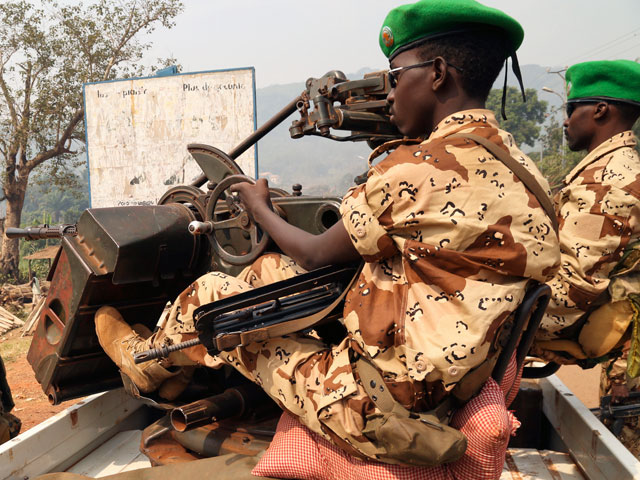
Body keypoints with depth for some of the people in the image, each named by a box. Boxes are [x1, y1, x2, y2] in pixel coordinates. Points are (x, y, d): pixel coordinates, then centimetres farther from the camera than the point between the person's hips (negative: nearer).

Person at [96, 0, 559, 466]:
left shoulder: (422, 169, -24)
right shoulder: (514, 162, 3)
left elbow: (317, 255, -9)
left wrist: (259, 207, 9)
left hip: (374, 411, -8)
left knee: (210, 293, 9)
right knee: (269, 268, 18)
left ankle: (147, 362, 42)